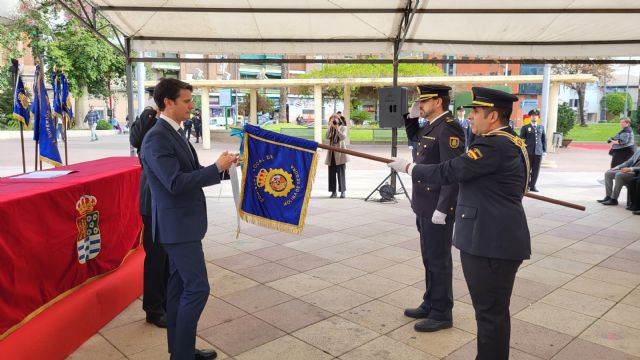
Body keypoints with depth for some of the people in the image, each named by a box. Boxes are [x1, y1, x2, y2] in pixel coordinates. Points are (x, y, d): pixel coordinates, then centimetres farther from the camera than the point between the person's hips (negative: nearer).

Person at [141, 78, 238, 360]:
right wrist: (217, 167, -20)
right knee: (197, 287, -6)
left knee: (180, 285, 15)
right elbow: (176, 183, -26)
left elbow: (191, 174, 14)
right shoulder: (157, 138, -18)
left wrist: (224, 167, 4)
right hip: (177, 224, -10)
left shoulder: (175, 133, 12)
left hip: (183, 221, 10)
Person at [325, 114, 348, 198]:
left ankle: (343, 191, 0)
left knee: (341, 172, -5)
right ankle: (333, 191, 9)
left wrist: (337, 128, -19)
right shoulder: (330, 129, 13)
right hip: (331, 152, 4)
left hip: (340, 153, -4)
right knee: (332, 172, 3)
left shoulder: (343, 128, 4)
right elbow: (327, 136, -6)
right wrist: (330, 126, -11)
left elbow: (343, 137, -13)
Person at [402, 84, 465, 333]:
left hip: (438, 208, -9)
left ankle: (442, 314, 15)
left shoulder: (449, 128, -18)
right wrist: (411, 116, 14)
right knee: (429, 258, 18)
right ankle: (430, 304, 31)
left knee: (438, 260, 2)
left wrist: (442, 209, -24)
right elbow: (414, 137, 33)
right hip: (425, 207, 9)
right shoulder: (432, 126, 11)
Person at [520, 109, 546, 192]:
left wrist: (544, 150, 9)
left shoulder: (541, 127, 16)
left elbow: (544, 140, 17)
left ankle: (532, 186, 11)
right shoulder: (525, 127, 5)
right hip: (528, 152, -3)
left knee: (536, 170, 3)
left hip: (538, 152, 3)